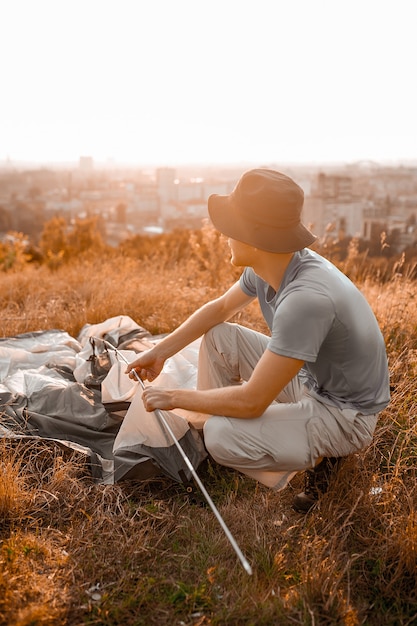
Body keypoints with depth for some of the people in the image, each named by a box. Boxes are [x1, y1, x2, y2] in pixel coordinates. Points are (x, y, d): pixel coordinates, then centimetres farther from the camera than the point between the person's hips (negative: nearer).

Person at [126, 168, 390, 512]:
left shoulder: (306, 298, -36)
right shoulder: (266, 267, -10)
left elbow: (251, 401, -31)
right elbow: (220, 308, 9)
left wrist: (174, 397, -18)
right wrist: (160, 351, 3)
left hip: (343, 413, -8)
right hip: (306, 380, 8)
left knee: (221, 436, -26)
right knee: (218, 335, 3)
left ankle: (318, 457, -1)